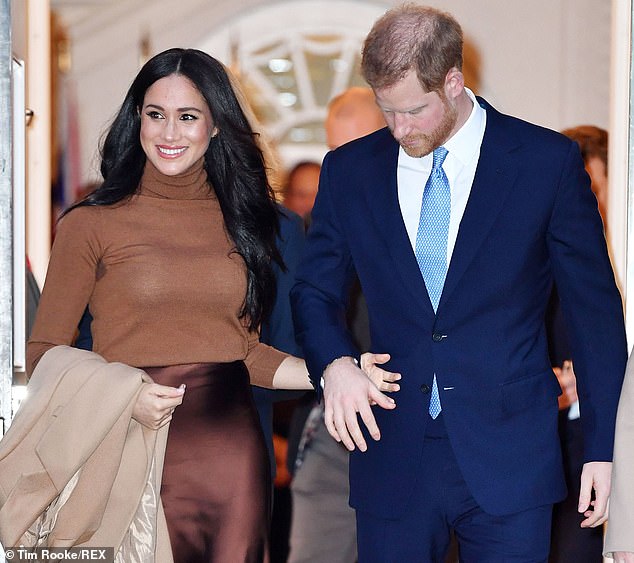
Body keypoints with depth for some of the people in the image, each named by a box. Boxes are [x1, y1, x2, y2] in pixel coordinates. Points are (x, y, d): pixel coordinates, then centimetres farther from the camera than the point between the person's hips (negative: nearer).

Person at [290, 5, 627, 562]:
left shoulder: (548, 161, -2)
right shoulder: (349, 170, 6)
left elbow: (595, 308, 2)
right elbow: (315, 290, 13)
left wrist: (602, 447, 1)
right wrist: (335, 363, -10)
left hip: (509, 456, -2)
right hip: (393, 457, 2)